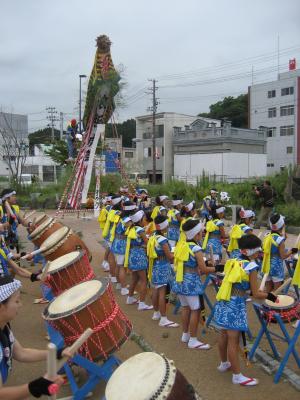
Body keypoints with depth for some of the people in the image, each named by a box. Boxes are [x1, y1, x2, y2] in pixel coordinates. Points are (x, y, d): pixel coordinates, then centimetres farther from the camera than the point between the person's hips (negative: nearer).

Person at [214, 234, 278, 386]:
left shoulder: (232, 262, 8)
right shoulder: (251, 267, -12)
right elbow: (256, 294, -9)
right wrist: (269, 296, 7)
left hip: (223, 303, 7)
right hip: (236, 305, -7)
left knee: (223, 335, 20)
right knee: (233, 340, 0)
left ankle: (224, 364, 39)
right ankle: (237, 376, 12)